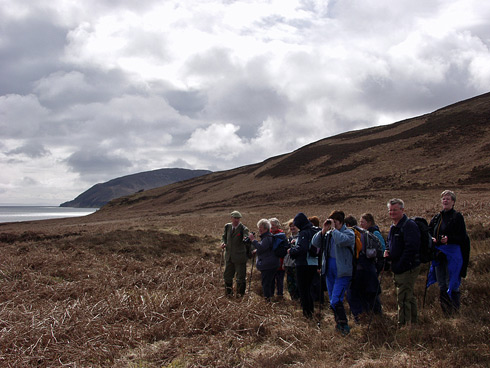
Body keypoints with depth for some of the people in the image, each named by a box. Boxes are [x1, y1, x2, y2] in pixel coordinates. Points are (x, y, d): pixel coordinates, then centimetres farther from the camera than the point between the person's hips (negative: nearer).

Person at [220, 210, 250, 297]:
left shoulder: (243, 229, -14)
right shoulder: (227, 226, 2)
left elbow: (246, 239, -30)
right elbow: (224, 236, 17)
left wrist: (246, 239, -55)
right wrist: (223, 243, -4)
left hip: (239, 257, -5)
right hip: (229, 256, 5)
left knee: (240, 276, 6)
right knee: (227, 275, 17)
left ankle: (240, 293, 24)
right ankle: (228, 292, 36)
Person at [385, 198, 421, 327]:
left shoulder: (409, 225, -15)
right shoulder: (394, 227, 16)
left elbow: (411, 248, -23)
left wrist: (400, 266, -23)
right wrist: (388, 252, 7)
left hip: (408, 268, -10)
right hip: (398, 270, 10)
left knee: (403, 299, -9)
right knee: (409, 297, 18)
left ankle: (403, 326, -3)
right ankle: (413, 323, 29)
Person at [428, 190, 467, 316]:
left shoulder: (457, 217, -3)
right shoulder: (437, 218, 14)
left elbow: (462, 238, -8)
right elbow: (429, 232, 22)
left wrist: (449, 239, -24)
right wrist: (431, 239, 0)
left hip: (452, 254, -6)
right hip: (438, 254, 6)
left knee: (452, 285, -6)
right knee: (442, 285, 10)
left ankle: (455, 312, 2)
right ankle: (445, 313, 19)